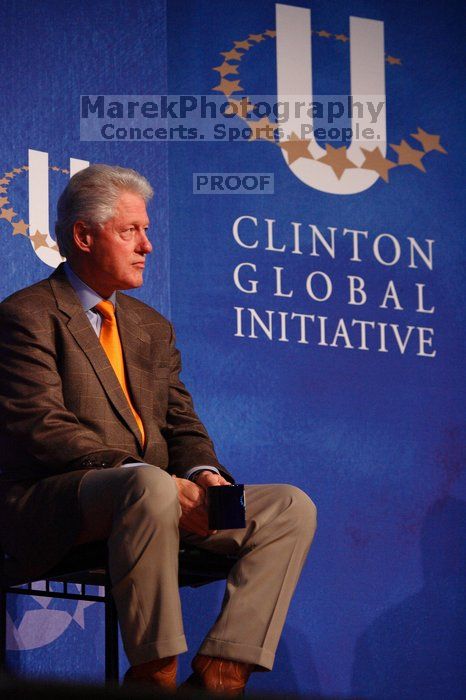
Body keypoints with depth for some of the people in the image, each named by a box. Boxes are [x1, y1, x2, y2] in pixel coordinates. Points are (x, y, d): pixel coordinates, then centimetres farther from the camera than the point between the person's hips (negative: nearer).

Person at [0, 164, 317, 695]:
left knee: (291, 508, -9)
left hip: (154, 493, 8)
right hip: (52, 504, -8)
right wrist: (148, 476, -23)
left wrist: (202, 473, -8)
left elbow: (182, 426, 18)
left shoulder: (152, 328, 23)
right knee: (150, 488, -40)